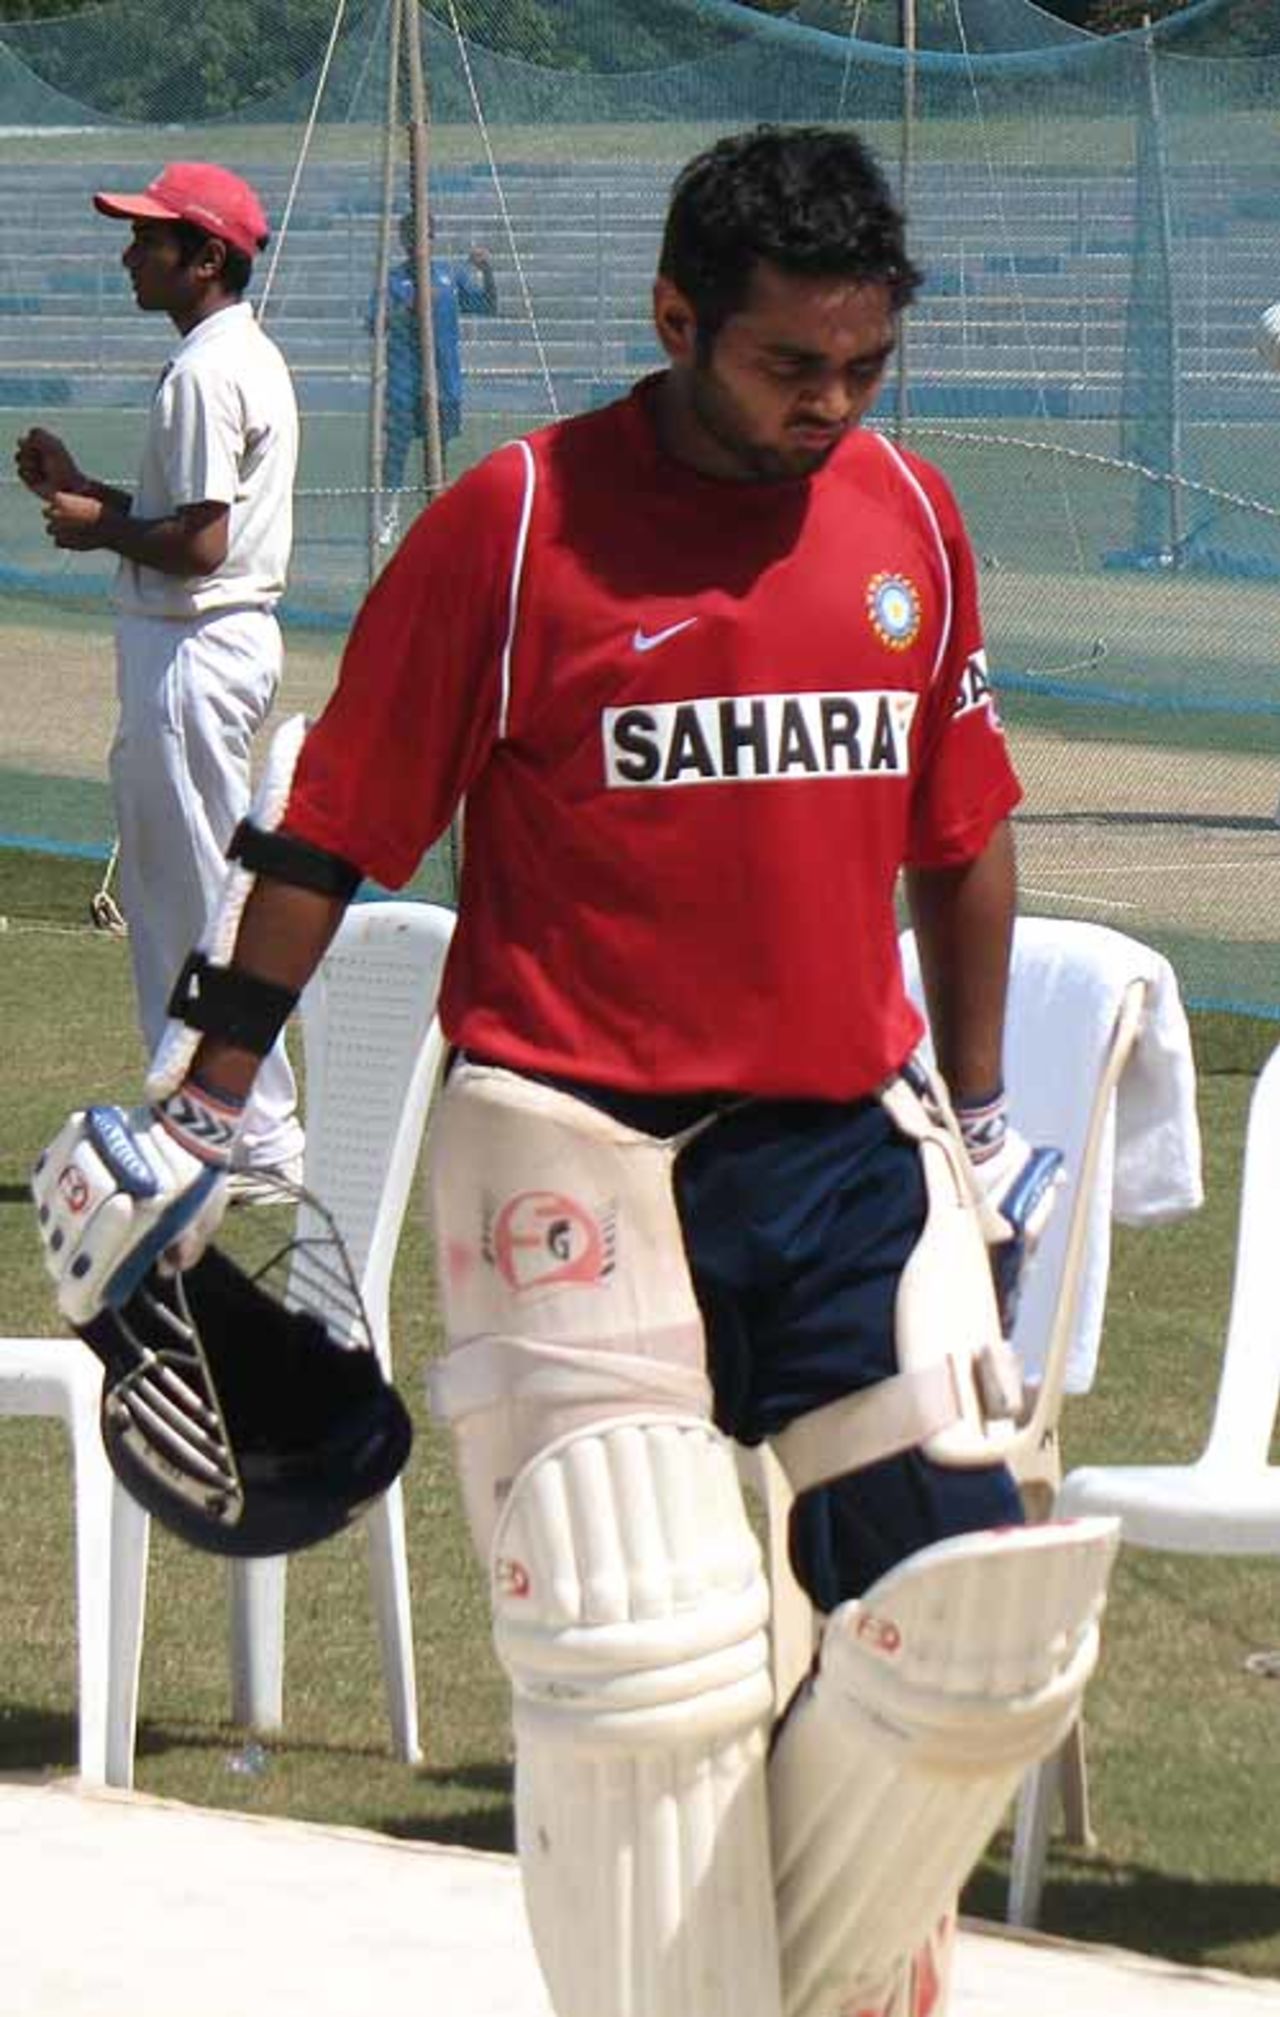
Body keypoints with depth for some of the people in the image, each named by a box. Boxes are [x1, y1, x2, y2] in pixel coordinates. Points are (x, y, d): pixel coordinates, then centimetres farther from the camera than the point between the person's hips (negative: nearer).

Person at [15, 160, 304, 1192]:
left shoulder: (205, 373, -18)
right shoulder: (251, 356, 14)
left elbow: (198, 543, -23)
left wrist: (101, 528, -8)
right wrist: (86, 488, 12)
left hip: (194, 650, -11)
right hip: (233, 635, 11)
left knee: (201, 894, -6)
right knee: (164, 886, 17)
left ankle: (263, 1143, -2)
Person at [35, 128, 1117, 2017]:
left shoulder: (910, 517, 7)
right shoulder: (515, 523, -7)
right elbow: (330, 830, -2)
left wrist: (978, 1116, 21)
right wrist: (203, 1100, -2)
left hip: (849, 1136, 5)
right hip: (572, 1145, -4)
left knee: (973, 1621, -3)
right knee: (639, 1669, -8)